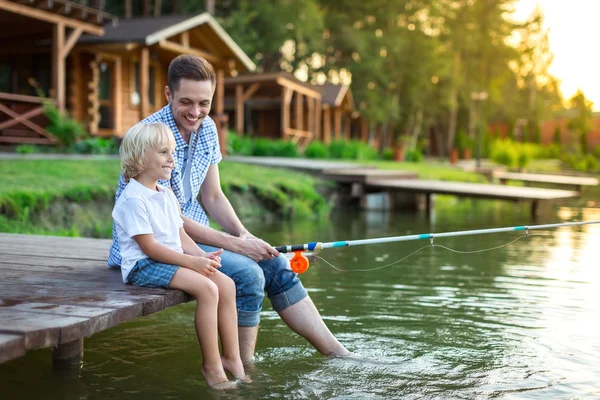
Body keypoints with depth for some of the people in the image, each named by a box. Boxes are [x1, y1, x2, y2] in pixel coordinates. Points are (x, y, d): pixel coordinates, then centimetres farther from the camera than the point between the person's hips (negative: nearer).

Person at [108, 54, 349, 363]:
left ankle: (339, 355, 3)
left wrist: (244, 235, -8)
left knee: (275, 263, -3)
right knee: (247, 274, -25)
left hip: (192, 230, 8)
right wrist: (235, 244, -21)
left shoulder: (206, 129, 3)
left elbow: (213, 197, 9)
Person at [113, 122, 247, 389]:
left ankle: (231, 358, 0)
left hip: (172, 260, 9)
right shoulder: (133, 199, -15)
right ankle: (211, 364, -15)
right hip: (143, 266, -9)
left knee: (226, 284, -6)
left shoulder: (167, 195, 14)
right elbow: (149, 247, -19)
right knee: (207, 288, -26)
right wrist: (192, 262, -22)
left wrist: (202, 255, -6)